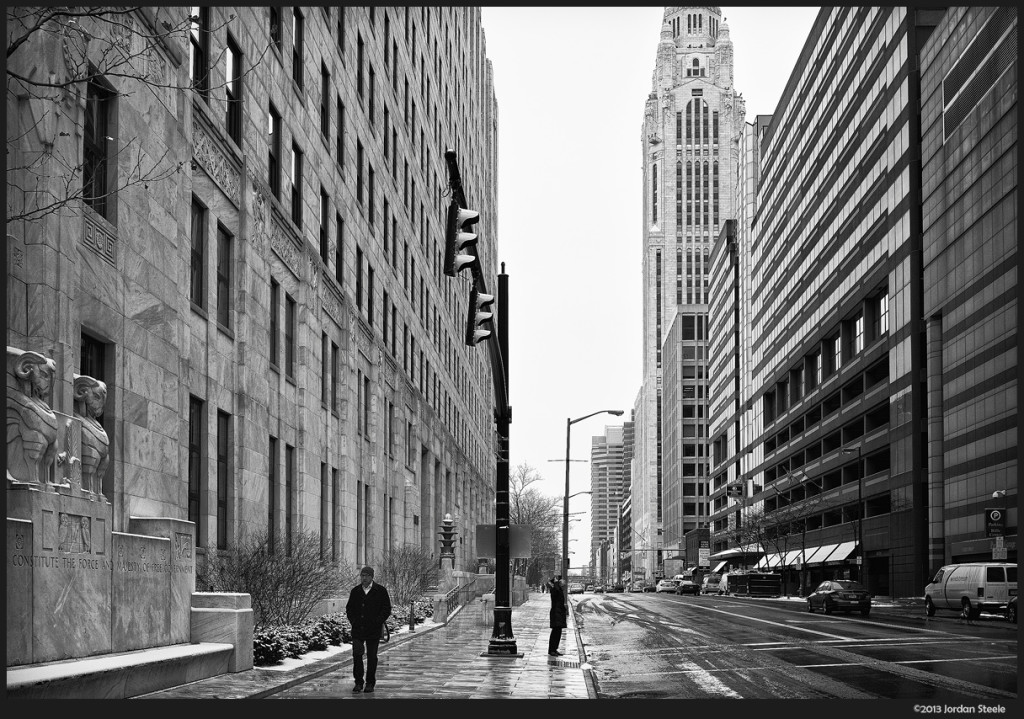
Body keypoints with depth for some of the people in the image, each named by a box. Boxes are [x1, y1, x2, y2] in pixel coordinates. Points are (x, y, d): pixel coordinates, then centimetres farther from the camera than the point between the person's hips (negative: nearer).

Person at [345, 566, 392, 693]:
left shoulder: (381, 591, -1)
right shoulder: (355, 591, 10)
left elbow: (387, 609, 0)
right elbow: (349, 608, 17)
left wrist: (378, 622, -10)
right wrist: (352, 620, 2)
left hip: (373, 630, -2)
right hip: (357, 629, 2)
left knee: (372, 656, 4)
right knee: (356, 655, -5)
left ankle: (370, 683, 14)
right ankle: (358, 682, 4)